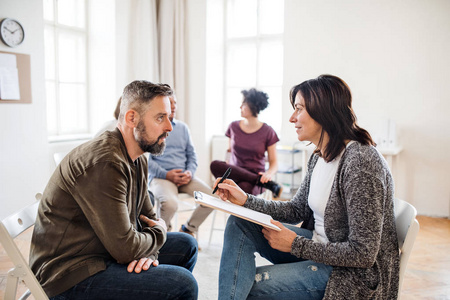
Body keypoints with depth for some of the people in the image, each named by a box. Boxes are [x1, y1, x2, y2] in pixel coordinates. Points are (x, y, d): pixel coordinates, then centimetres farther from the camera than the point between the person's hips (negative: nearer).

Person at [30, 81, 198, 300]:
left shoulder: (138, 159, 5)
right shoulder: (105, 163, -26)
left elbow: (148, 216, 12)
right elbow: (124, 248, -25)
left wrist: (149, 251, -8)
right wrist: (159, 232, -6)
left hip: (103, 250, 9)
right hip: (72, 275, -9)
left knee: (186, 245, 11)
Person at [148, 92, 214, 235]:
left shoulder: (183, 127, 19)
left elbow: (192, 154, 17)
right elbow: (146, 158, -4)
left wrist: (190, 172, -3)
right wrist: (166, 174, -16)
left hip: (184, 176, 5)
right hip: (160, 177, -5)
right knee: (170, 203, -35)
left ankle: (188, 229, 7)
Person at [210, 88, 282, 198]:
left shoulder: (268, 132, 2)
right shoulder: (234, 127, 12)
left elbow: (274, 162, 3)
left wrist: (269, 173, -20)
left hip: (254, 178, -5)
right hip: (234, 175, 5)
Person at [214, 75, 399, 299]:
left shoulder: (360, 162, -25)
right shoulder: (319, 156, 3)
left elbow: (363, 254, -24)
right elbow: (298, 209, 10)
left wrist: (295, 245, -19)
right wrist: (245, 200, 0)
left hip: (357, 273, -8)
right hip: (321, 247, 9)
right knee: (240, 223, -4)